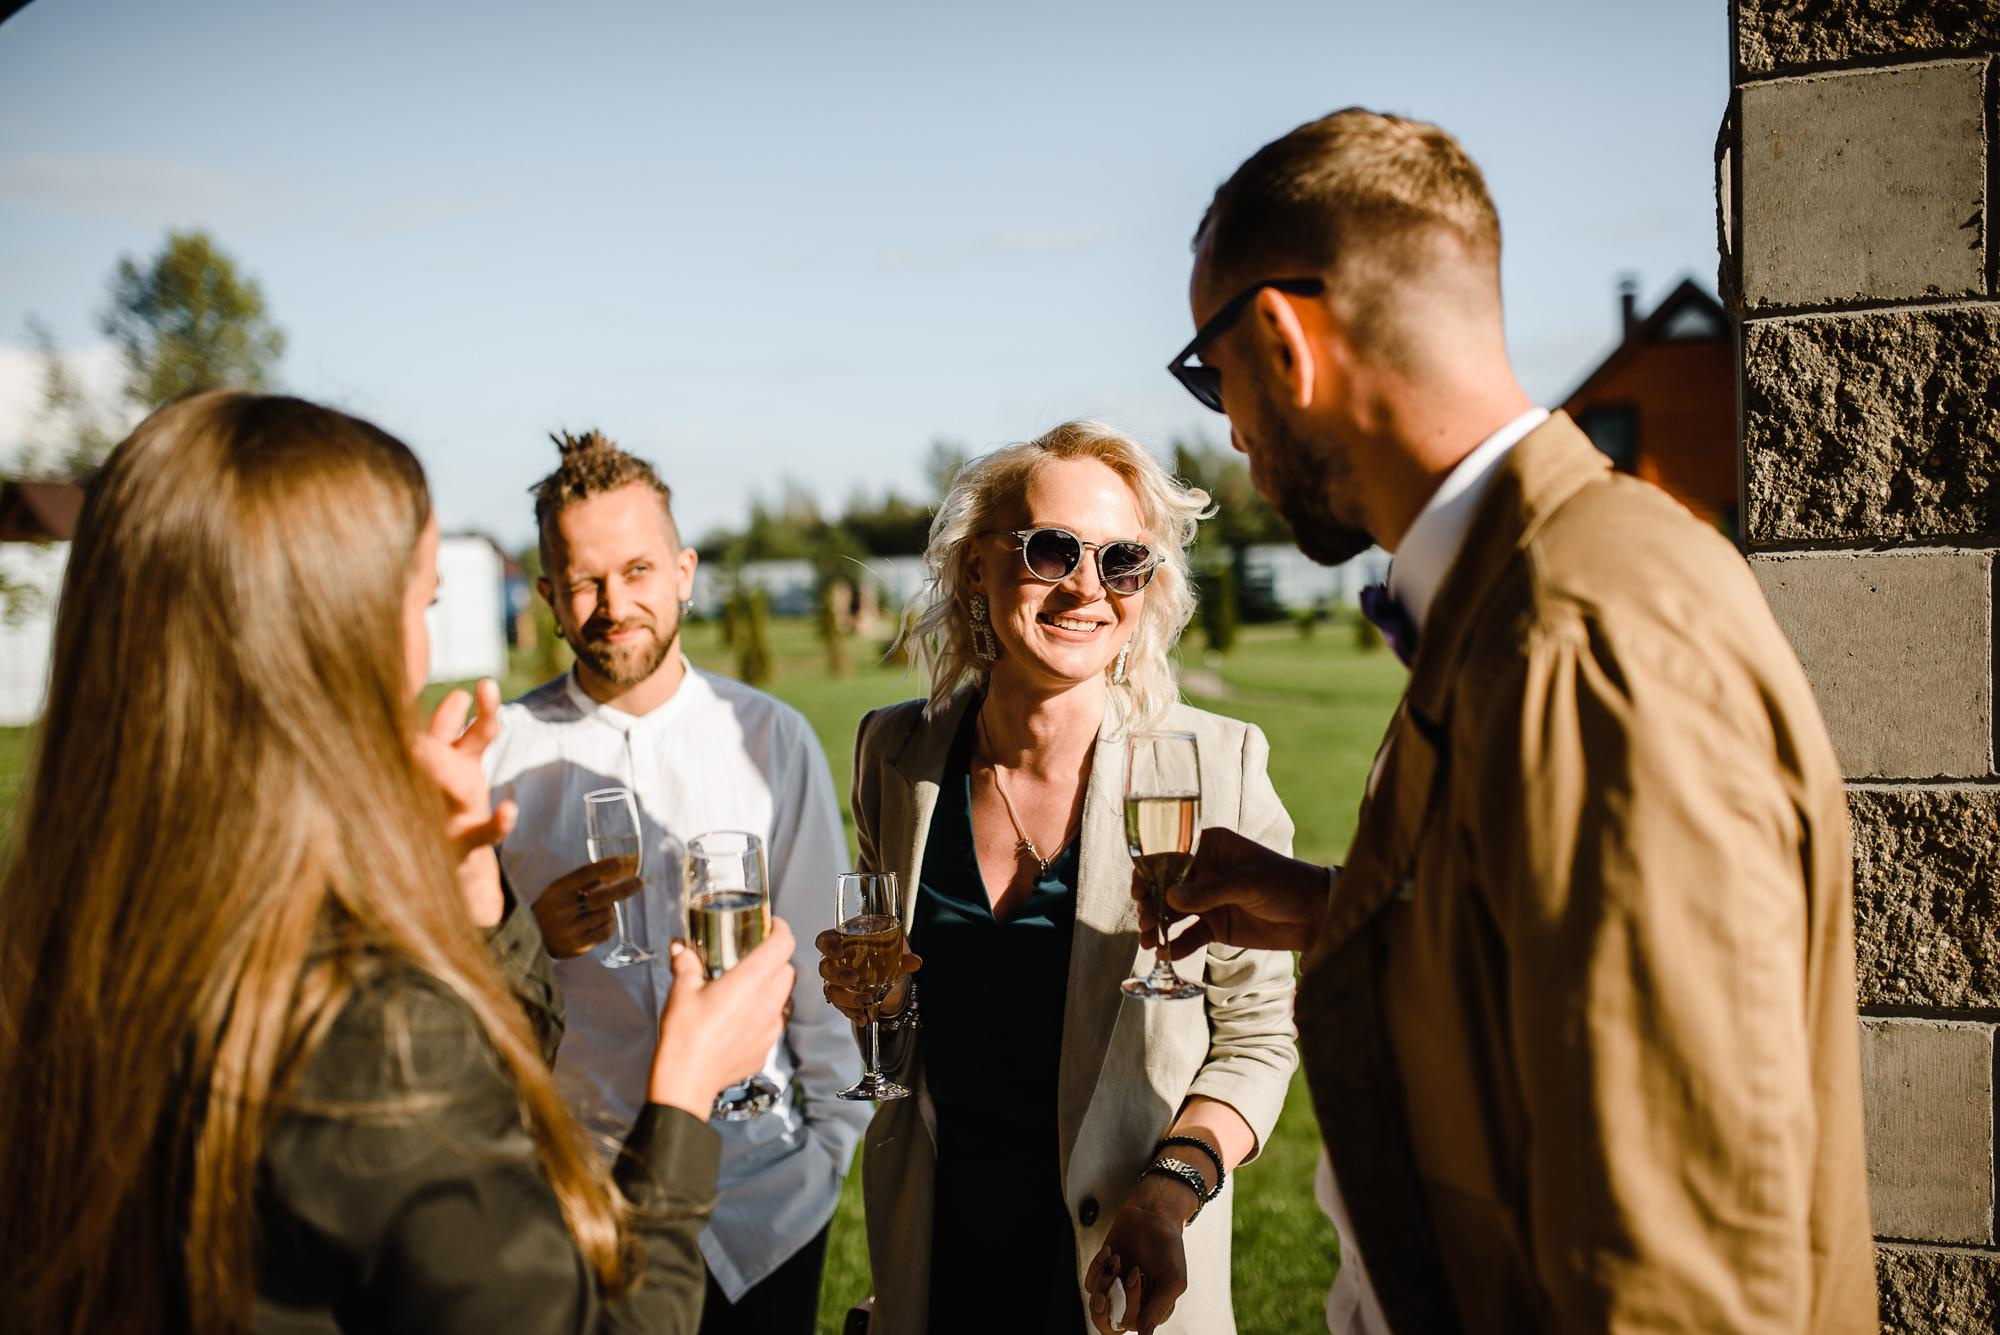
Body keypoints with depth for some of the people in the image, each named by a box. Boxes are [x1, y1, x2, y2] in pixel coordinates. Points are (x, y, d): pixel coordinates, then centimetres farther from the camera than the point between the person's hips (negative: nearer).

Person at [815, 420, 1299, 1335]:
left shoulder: (1216, 767, -15)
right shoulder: (895, 753, -4)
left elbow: (1258, 1031, -9)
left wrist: (1173, 1188, -21)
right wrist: (876, 1004, -10)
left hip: (1116, 1258, -3)